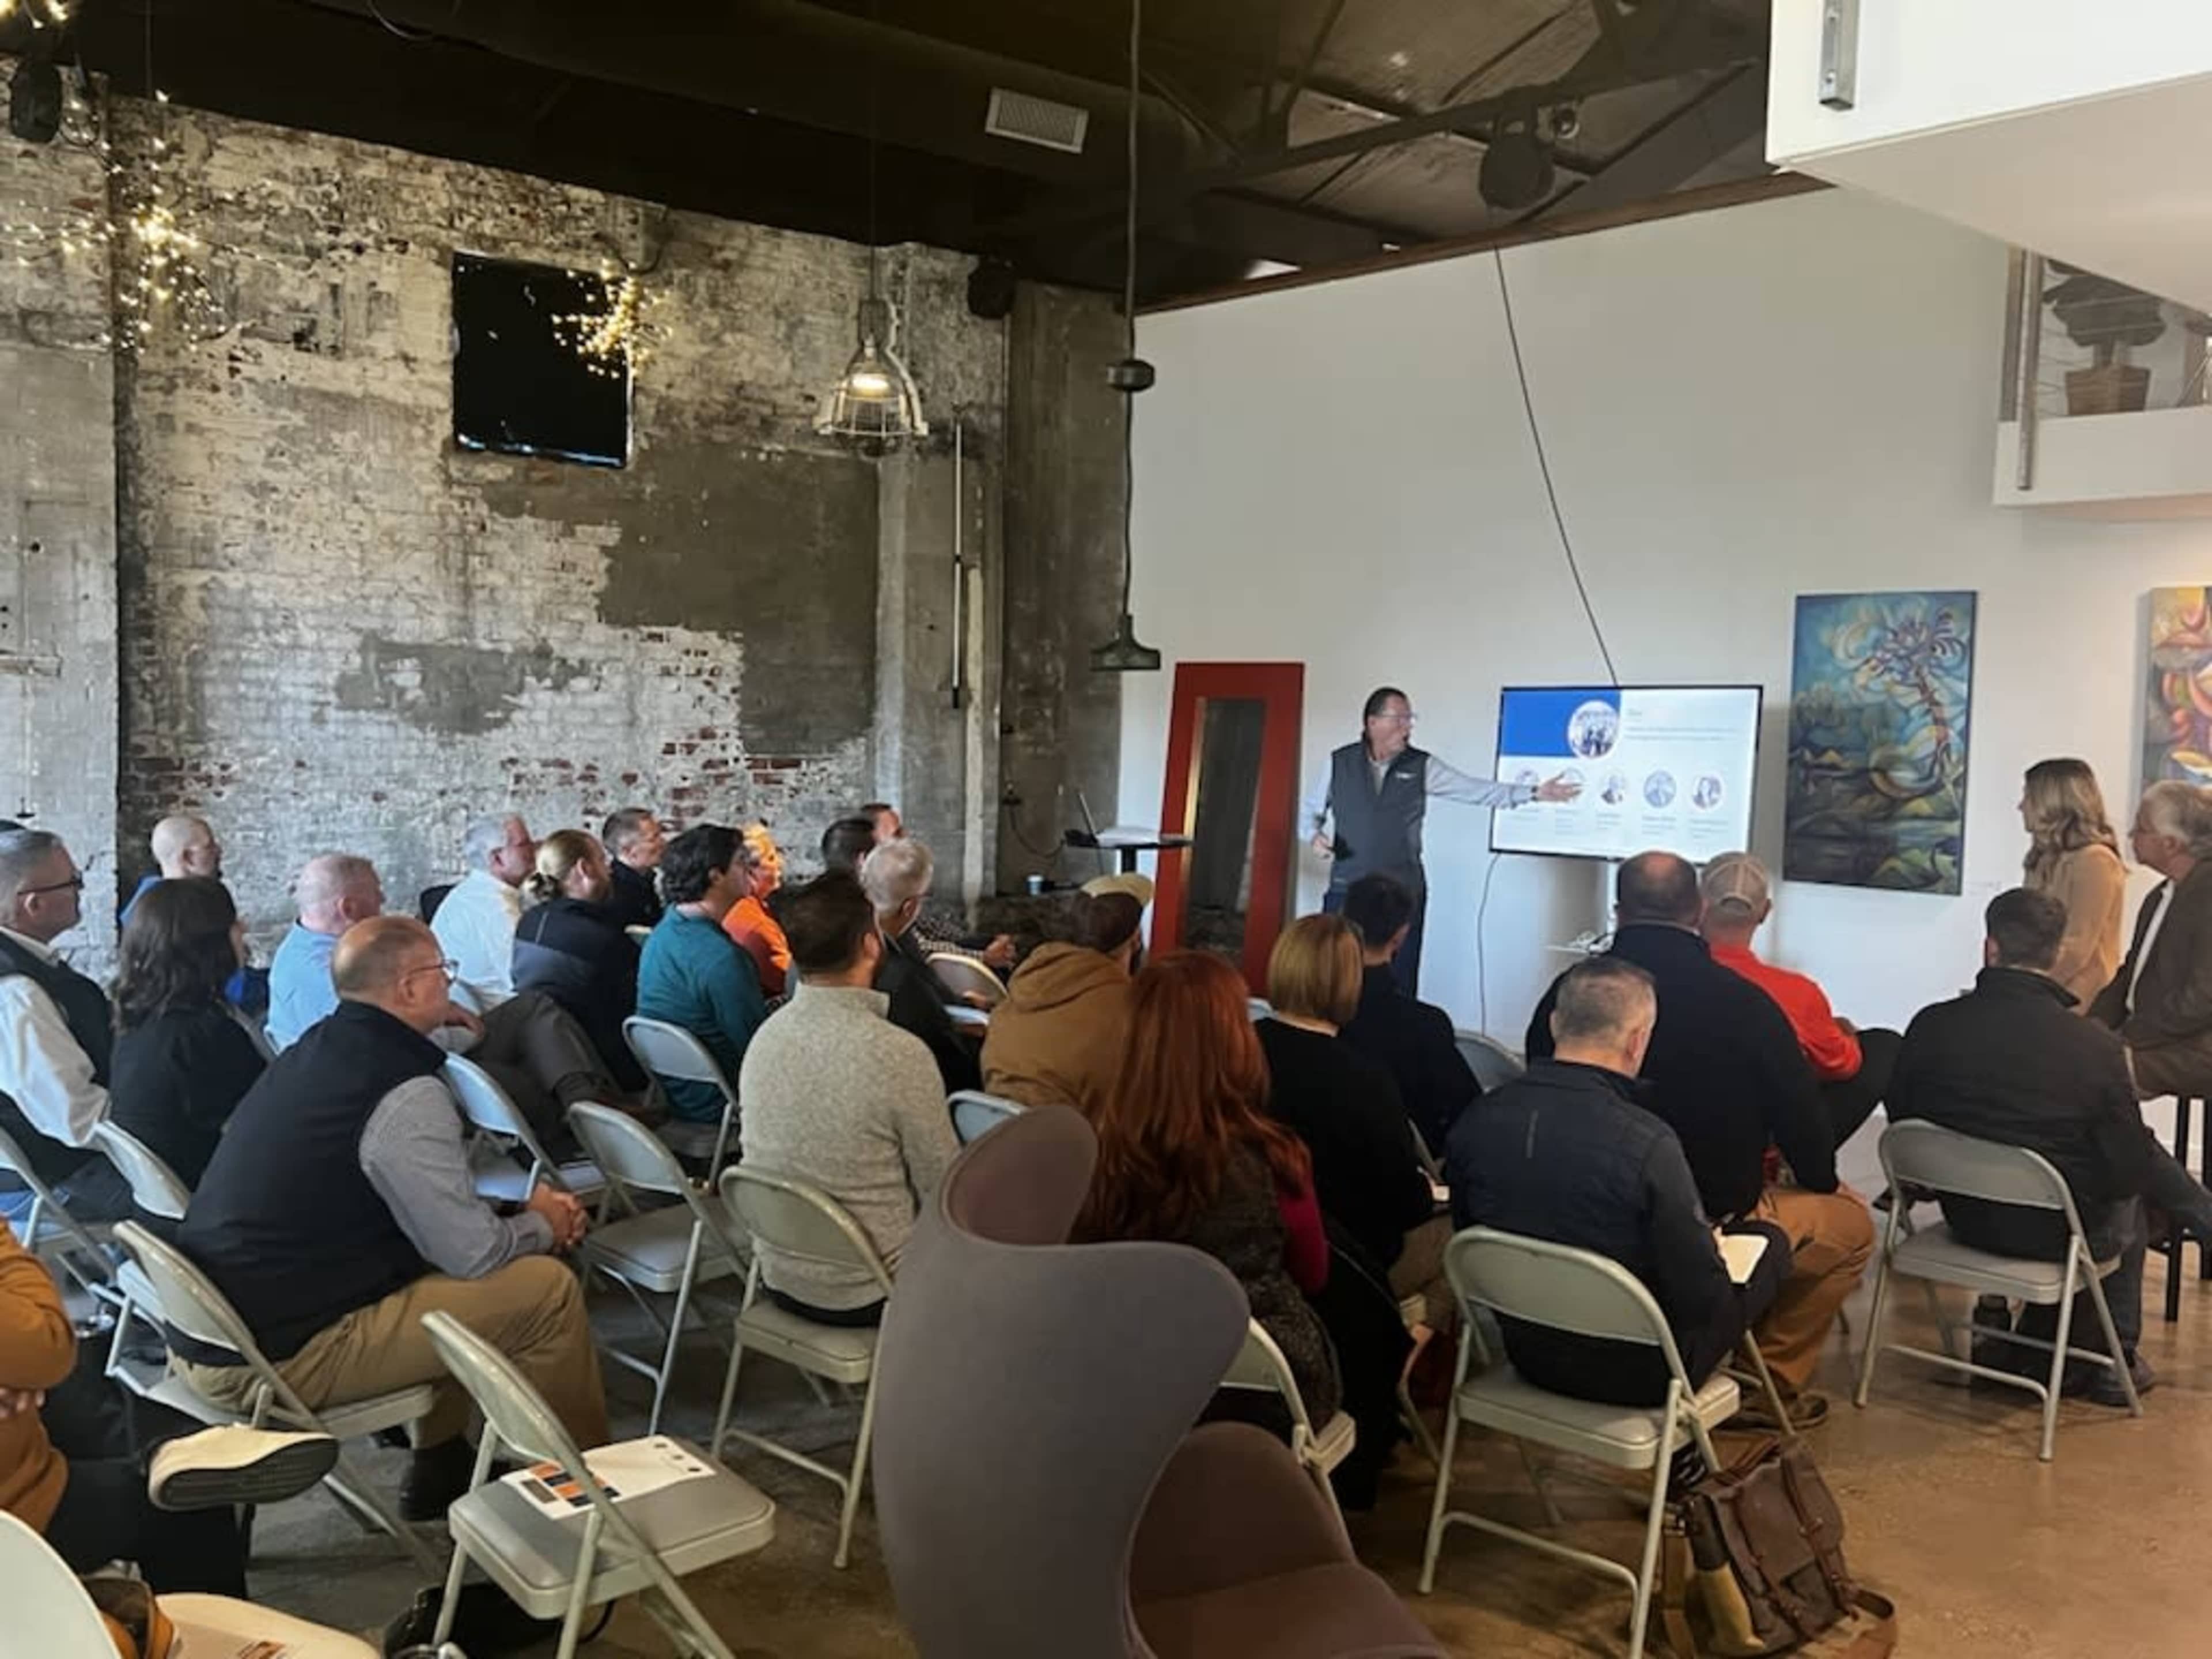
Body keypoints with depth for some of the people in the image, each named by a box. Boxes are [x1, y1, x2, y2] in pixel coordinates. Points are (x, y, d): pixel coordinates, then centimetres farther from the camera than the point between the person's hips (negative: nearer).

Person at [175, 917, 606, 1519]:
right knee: (548, 1287, -4)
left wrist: (522, 1212, 12)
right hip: (275, 1361, -10)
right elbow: (474, 1252, -15)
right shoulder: (403, 1093, -19)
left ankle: (440, 1466, 32)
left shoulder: (310, 1052, 9)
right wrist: (543, 1226, 5)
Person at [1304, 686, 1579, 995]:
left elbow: (1477, 791, -2)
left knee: (1399, 987, 0)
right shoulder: (1339, 762, 3)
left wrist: (1533, 793, -11)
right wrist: (1316, 836, -7)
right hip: (1346, 891, 0)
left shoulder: (1422, 766, 3)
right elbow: (1311, 811, 14)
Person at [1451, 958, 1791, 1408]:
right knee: (1770, 1241, 17)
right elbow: (1703, 1300, -21)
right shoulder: (1647, 1143, -29)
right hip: (1636, 1375, -6)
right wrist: (1712, 1246, 2)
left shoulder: (1475, 1122, -13)